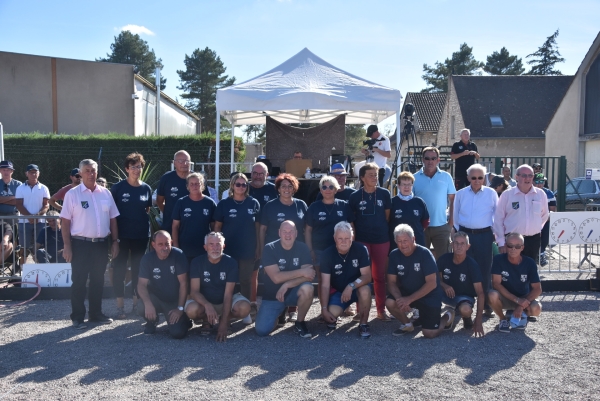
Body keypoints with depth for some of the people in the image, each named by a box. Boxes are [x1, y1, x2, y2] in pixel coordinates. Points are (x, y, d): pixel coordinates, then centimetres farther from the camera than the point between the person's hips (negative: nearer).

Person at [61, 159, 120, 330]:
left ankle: (96, 313, 25)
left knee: (98, 280, 13)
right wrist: (67, 246, -10)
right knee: (79, 281, 2)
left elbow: (112, 219, 10)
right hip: (80, 243, -4)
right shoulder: (72, 194, -4)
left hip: (101, 243, 4)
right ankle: (77, 317, 11)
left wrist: (115, 241, 6)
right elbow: (65, 222, -6)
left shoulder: (106, 193, 7)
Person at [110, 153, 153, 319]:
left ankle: (137, 303, 23)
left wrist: (149, 229, 6)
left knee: (139, 268, 11)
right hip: (122, 235, -3)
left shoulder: (146, 188, 5)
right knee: (119, 269, 2)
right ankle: (120, 306, 10)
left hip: (141, 235, 3)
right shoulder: (118, 188, -4)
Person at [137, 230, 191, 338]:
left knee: (178, 333, -21)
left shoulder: (178, 255, -17)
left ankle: (183, 320, 18)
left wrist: (180, 308, -16)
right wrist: (148, 304, -33)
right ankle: (152, 321, 7)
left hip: (175, 300, -2)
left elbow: (183, 283, -15)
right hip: (156, 299, 2)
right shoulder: (147, 259, -11)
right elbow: (142, 284, -15)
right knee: (142, 309, -31)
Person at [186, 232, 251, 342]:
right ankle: (207, 319, 2)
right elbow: (194, 291, -18)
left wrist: (224, 322, -27)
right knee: (191, 310, -34)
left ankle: (224, 318, 3)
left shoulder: (230, 262, -16)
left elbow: (228, 293, -19)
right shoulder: (197, 262, -14)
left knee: (244, 308, -30)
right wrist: (207, 305, -40)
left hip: (225, 301, 0)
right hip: (204, 301, 0)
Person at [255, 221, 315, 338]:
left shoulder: (302, 248, -8)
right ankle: (280, 311, 17)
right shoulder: (269, 249, -13)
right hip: (272, 295, -1)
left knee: (308, 288, -33)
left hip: (293, 292, 1)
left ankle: (300, 323, -7)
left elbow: (309, 276, -17)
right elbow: (276, 277, -22)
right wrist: (302, 272, -23)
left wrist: (287, 285, -29)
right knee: (262, 331, -17)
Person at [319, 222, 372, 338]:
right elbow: (325, 285, -15)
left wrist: (351, 286, -39)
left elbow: (367, 276, -21)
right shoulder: (327, 254, -16)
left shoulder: (361, 249, -18)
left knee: (365, 290, -36)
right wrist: (324, 309, -22)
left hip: (357, 289, -1)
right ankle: (332, 319, 13)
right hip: (337, 290, 1)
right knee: (333, 313, -27)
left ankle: (363, 324, -13)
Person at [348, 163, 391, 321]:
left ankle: (381, 309, 19)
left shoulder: (384, 194, 0)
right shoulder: (355, 196, -3)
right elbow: (350, 219, 4)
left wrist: (381, 229, 7)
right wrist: (354, 236, 2)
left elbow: (387, 216, 8)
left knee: (380, 275, 9)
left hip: (382, 240, 1)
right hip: (362, 240, -1)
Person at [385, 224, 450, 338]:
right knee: (390, 303, -25)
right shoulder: (394, 255, -7)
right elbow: (392, 282, -6)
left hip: (429, 296, -4)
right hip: (407, 292, 4)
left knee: (430, 333, -14)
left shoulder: (424, 253, -21)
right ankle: (407, 324, 6)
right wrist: (399, 298, -26)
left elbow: (432, 283, -22)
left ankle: (447, 316, 19)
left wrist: (409, 299, -27)